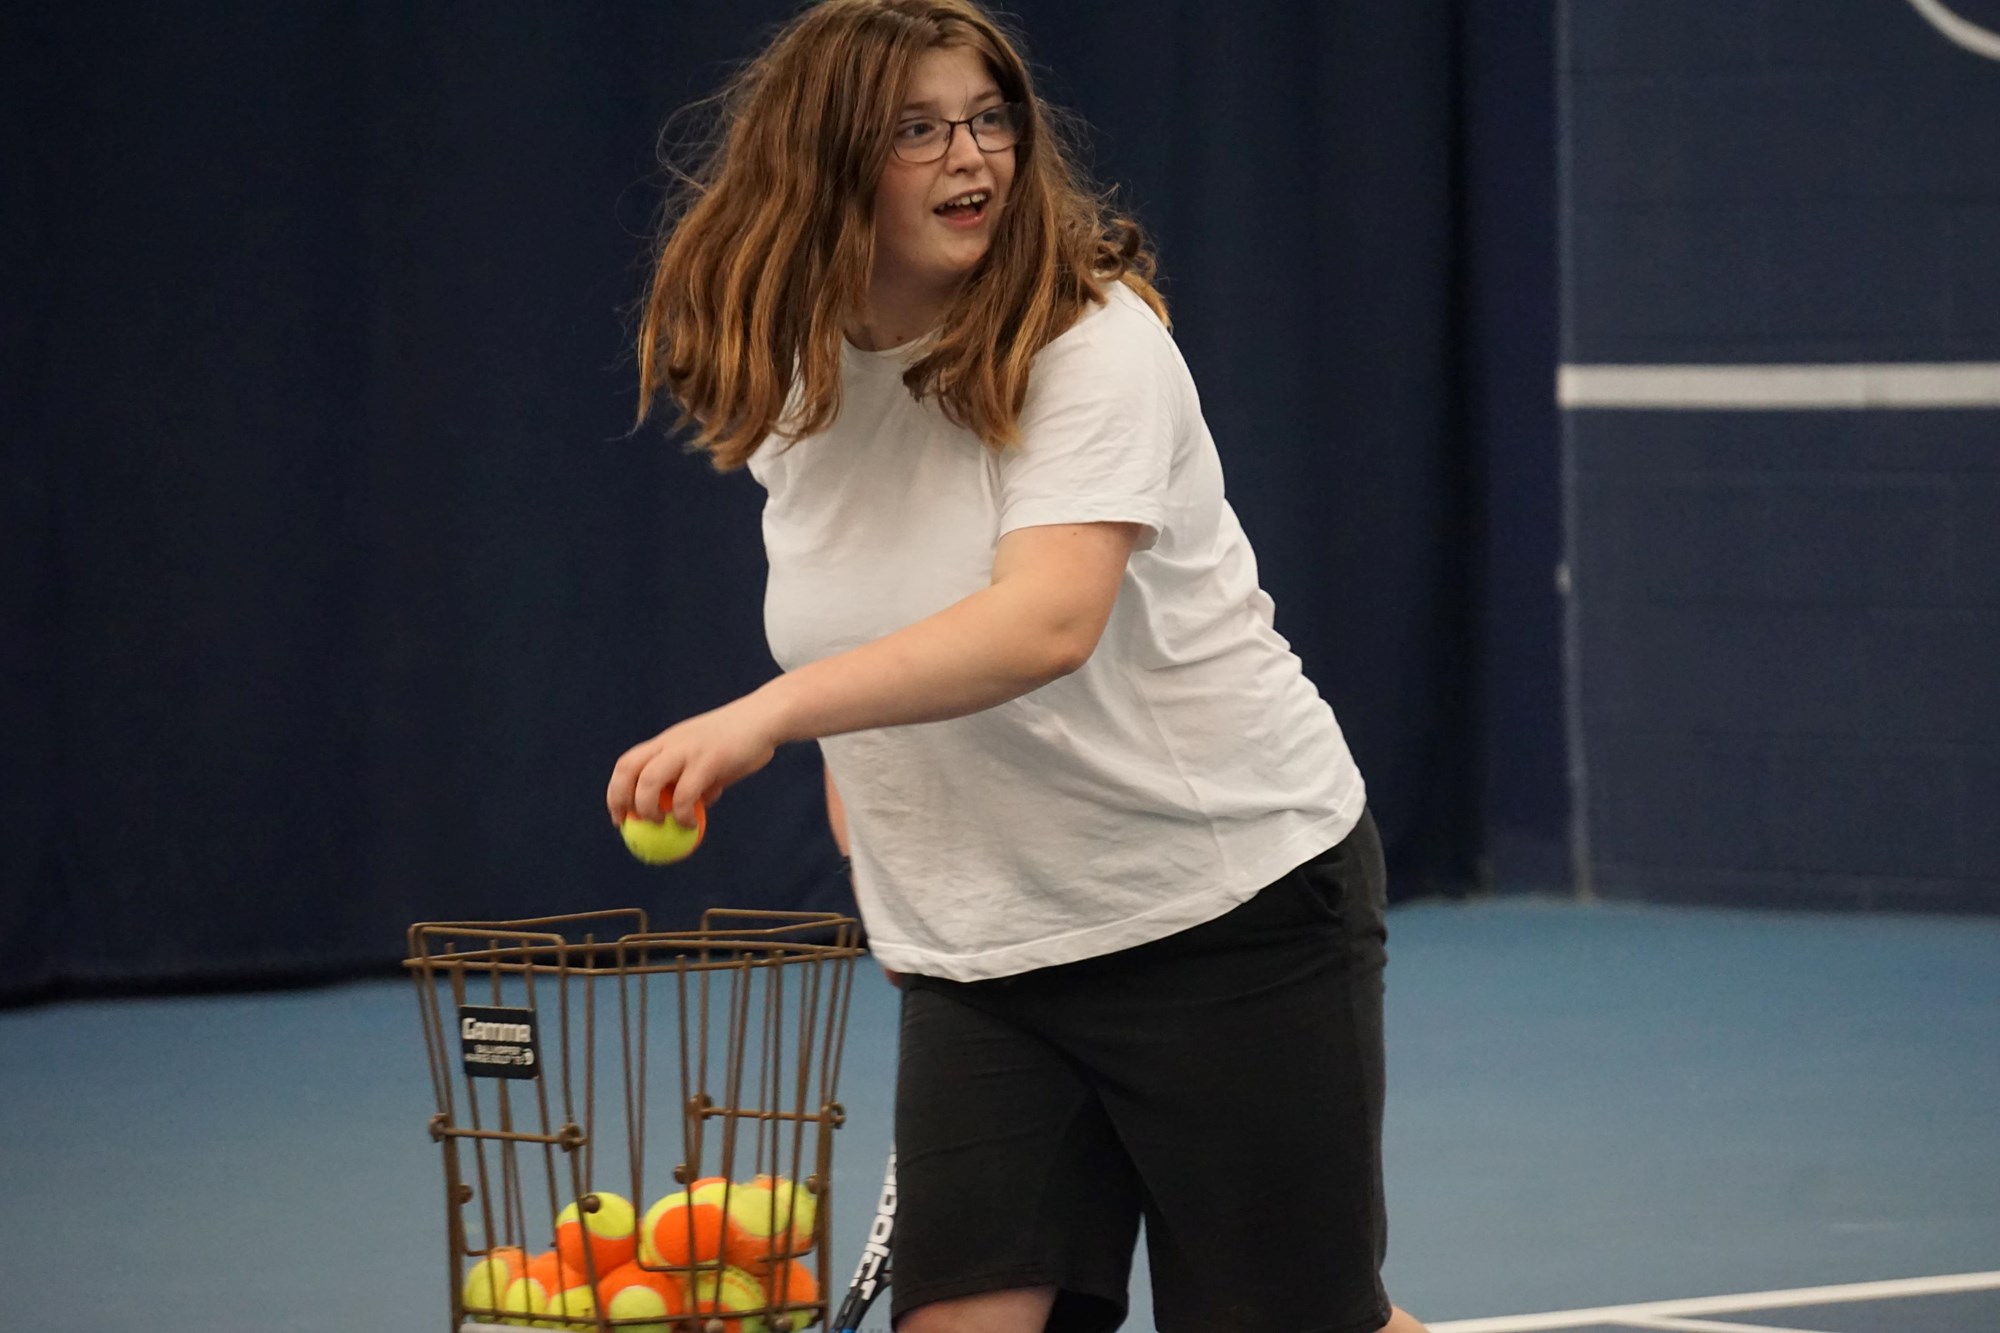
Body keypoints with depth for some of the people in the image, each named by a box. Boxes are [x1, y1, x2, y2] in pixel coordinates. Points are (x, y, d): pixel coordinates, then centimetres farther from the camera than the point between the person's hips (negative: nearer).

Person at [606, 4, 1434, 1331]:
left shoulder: (1095, 344, -18)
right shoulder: (789, 386, 2)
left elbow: (1049, 623, -34)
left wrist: (768, 713, -45)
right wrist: (887, 877, 14)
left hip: (1231, 909, -5)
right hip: (976, 959, 5)